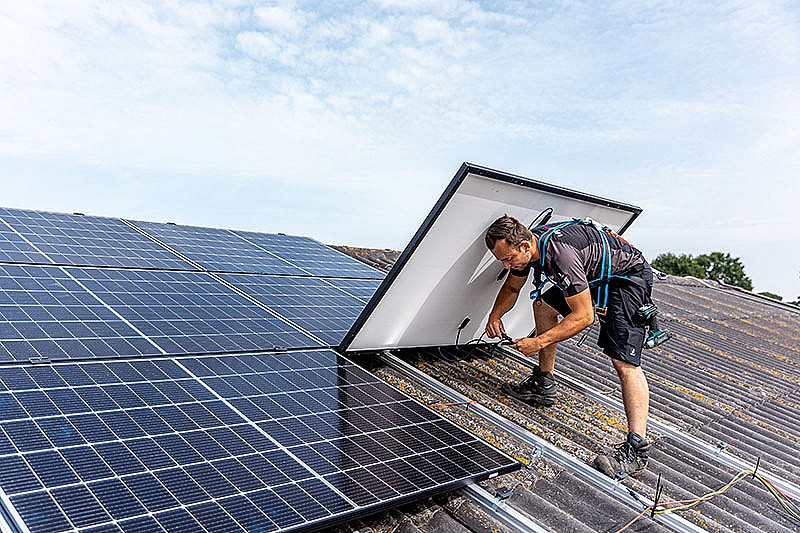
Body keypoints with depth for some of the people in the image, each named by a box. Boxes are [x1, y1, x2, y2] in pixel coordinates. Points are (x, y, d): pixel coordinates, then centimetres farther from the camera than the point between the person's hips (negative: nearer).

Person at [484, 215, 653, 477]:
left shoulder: (560, 254, -35)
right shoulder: (526, 245, -7)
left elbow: (584, 317, -31)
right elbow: (511, 288, 13)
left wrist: (539, 342, -28)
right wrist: (495, 316, -4)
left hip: (629, 276, -10)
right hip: (596, 276, 10)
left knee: (624, 361, -22)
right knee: (543, 305, 13)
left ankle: (637, 448, -24)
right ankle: (544, 386, 21)